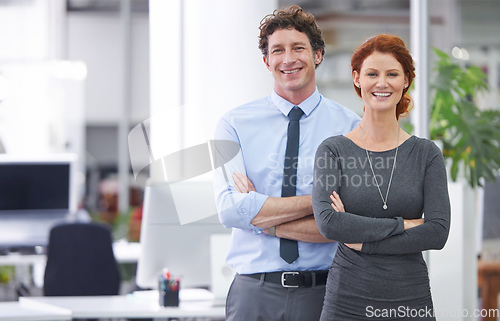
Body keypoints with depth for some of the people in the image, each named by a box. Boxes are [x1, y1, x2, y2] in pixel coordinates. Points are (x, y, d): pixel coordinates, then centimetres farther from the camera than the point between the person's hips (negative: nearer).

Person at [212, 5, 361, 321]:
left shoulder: (350, 126, -1)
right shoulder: (235, 125, 3)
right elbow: (231, 209, -11)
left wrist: (263, 219, -12)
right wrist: (320, 200, -15)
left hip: (322, 293, 0)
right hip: (254, 293, 1)